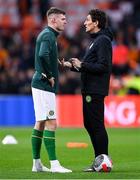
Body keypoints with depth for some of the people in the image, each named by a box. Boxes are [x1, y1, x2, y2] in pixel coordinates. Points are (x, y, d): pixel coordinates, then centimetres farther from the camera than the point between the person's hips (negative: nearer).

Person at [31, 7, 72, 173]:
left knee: (40, 123, 12)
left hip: (41, 85, 10)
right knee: (51, 123, -10)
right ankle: (54, 164, -11)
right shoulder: (48, 35, -14)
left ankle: (36, 163, 17)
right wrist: (49, 76, -21)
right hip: (44, 86, -10)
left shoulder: (47, 34, 17)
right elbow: (42, 55, -32)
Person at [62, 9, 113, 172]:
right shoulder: (95, 40, 20)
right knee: (89, 124, 12)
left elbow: (103, 67, -20)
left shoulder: (103, 41, -12)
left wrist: (82, 65, -17)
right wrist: (72, 65, 14)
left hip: (96, 91, -10)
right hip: (89, 89, 10)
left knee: (96, 125, -8)